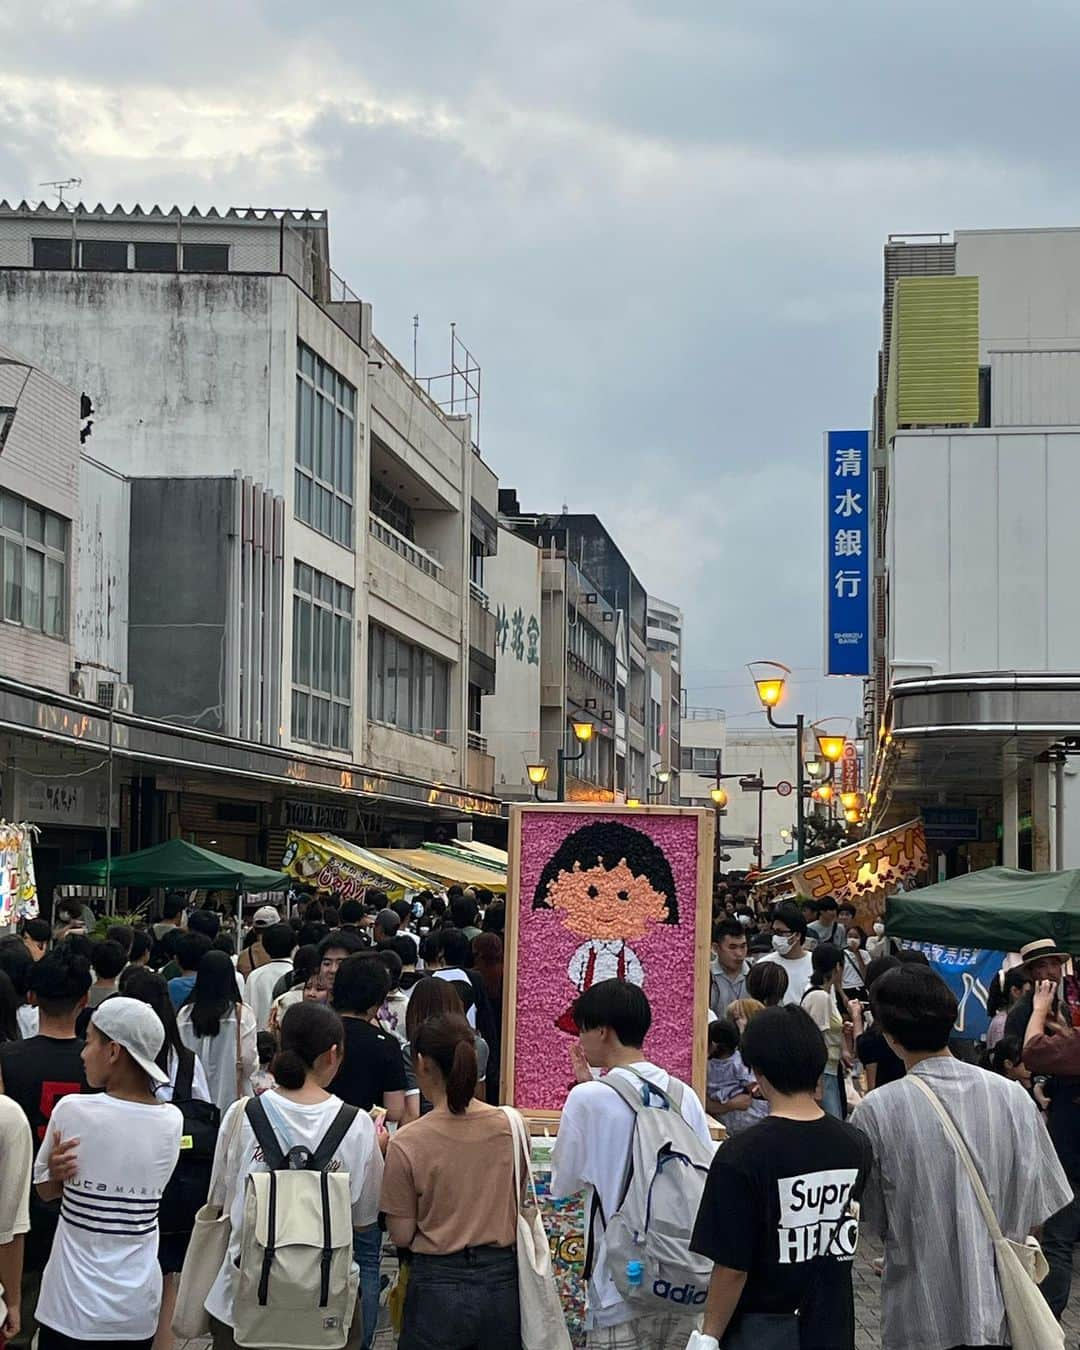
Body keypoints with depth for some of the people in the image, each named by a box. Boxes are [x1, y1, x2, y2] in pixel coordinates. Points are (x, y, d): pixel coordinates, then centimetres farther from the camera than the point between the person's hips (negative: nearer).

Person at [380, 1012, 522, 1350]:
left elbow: (401, 1235, -6)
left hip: (439, 1287, -3)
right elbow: (520, 1204, 7)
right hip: (502, 1283, 3)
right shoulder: (512, 1126, -5)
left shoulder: (407, 1143, -14)